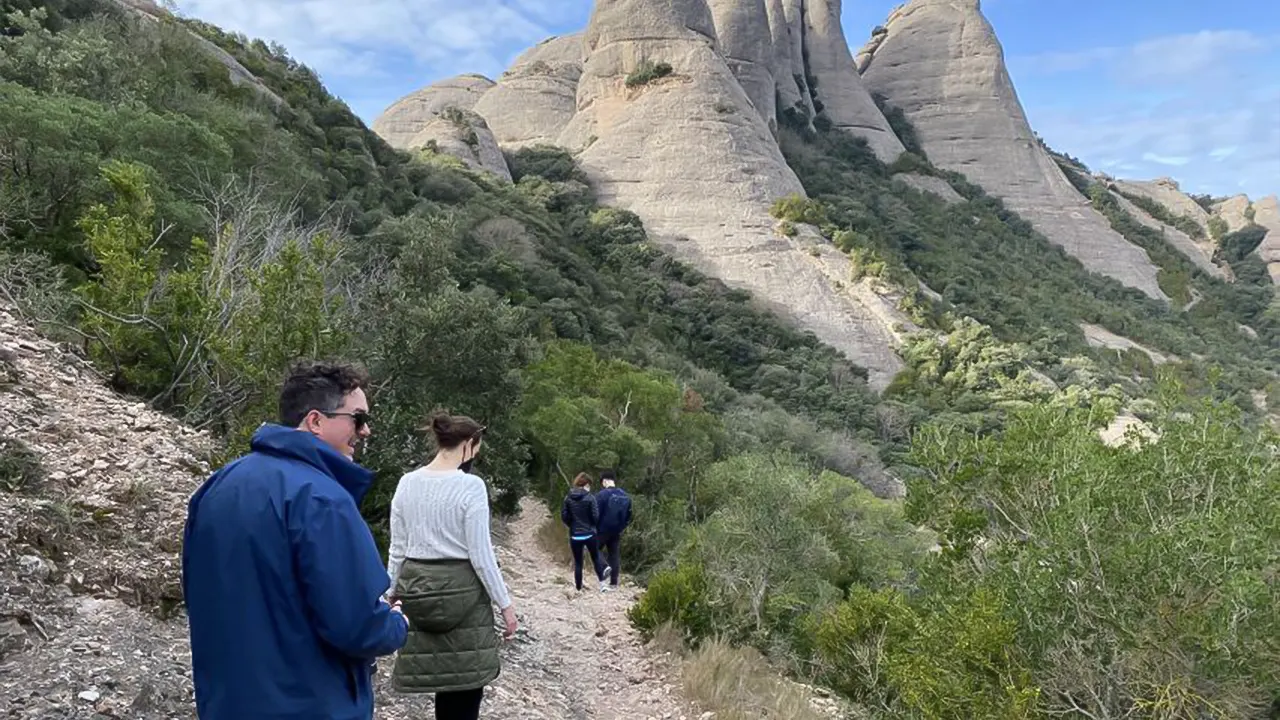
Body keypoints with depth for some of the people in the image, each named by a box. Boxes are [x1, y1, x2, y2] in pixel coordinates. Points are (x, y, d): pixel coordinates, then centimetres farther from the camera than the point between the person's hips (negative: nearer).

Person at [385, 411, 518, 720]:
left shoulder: (407, 483, 3)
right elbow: (481, 556, -12)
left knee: (443, 682, 13)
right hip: (461, 590, -5)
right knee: (466, 682, 6)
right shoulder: (471, 486, -13)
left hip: (417, 589, 5)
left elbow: (397, 550, 7)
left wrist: (393, 595, 18)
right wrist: (505, 604, -4)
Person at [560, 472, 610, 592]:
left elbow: (563, 516, 2)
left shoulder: (568, 498, -1)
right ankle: (602, 583, 8)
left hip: (575, 535, 2)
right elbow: (595, 517, -11)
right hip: (589, 534, -2)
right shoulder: (590, 497, -10)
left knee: (577, 562, 11)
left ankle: (578, 587, 14)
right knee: (596, 558, 14)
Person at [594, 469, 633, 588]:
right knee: (614, 555, 11)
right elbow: (629, 516, 11)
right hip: (617, 531, 5)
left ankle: (605, 566, -11)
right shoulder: (625, 495, 4)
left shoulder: (603, 494, -16)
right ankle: (614, 582, 12)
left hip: (603, 530, -5)